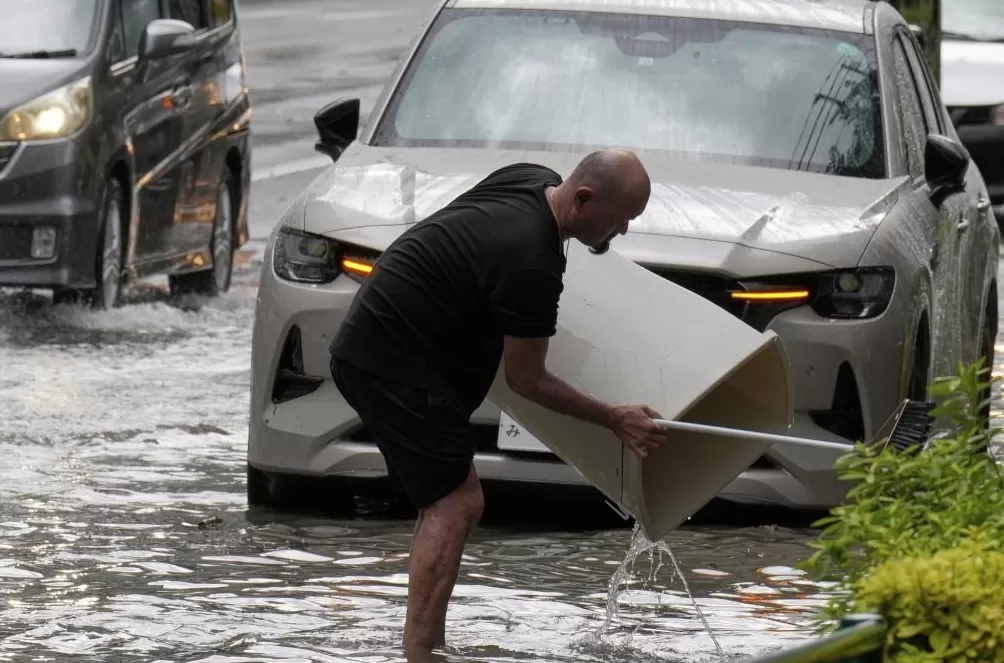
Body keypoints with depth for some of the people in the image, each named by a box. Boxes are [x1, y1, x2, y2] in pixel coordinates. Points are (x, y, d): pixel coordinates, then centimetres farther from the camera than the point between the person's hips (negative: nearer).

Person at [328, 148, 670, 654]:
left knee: (447, 502, 13)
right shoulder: (532, 264, -25)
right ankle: (419, 654, -20)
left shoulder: (535, 180, 3)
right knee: (456, 503, -14)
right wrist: (614, 420, -11)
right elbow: (526, 380, -14)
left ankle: (429, 647, 14)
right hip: (391, 364, -11)